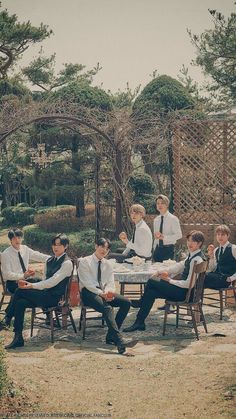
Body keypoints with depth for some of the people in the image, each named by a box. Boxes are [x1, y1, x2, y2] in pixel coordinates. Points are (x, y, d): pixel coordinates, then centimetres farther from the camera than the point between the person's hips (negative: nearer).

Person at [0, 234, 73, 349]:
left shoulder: (67, 263, -8)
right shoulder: (50, 261, 19)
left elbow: (53, 281, -17)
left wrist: (32, 286, -21)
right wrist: (30, 284, -3)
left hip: (54, 297, -7)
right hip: (46, 294, 7)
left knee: (20, 291, -21)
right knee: (20, 302, -20)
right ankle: (18, 339, -18)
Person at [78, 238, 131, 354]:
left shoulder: (108, 264, 18)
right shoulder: (85, 262, -1)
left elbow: (110, 283, 9)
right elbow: (87, 283, -11)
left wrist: (108, 292, -16)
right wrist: (101, 293, -23)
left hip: (104, 292, 6)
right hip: (88, 292, -6)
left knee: (126, 302, -18)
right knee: (107, 308, -35)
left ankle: (111, 336, -18)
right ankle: (119, 341, -43)